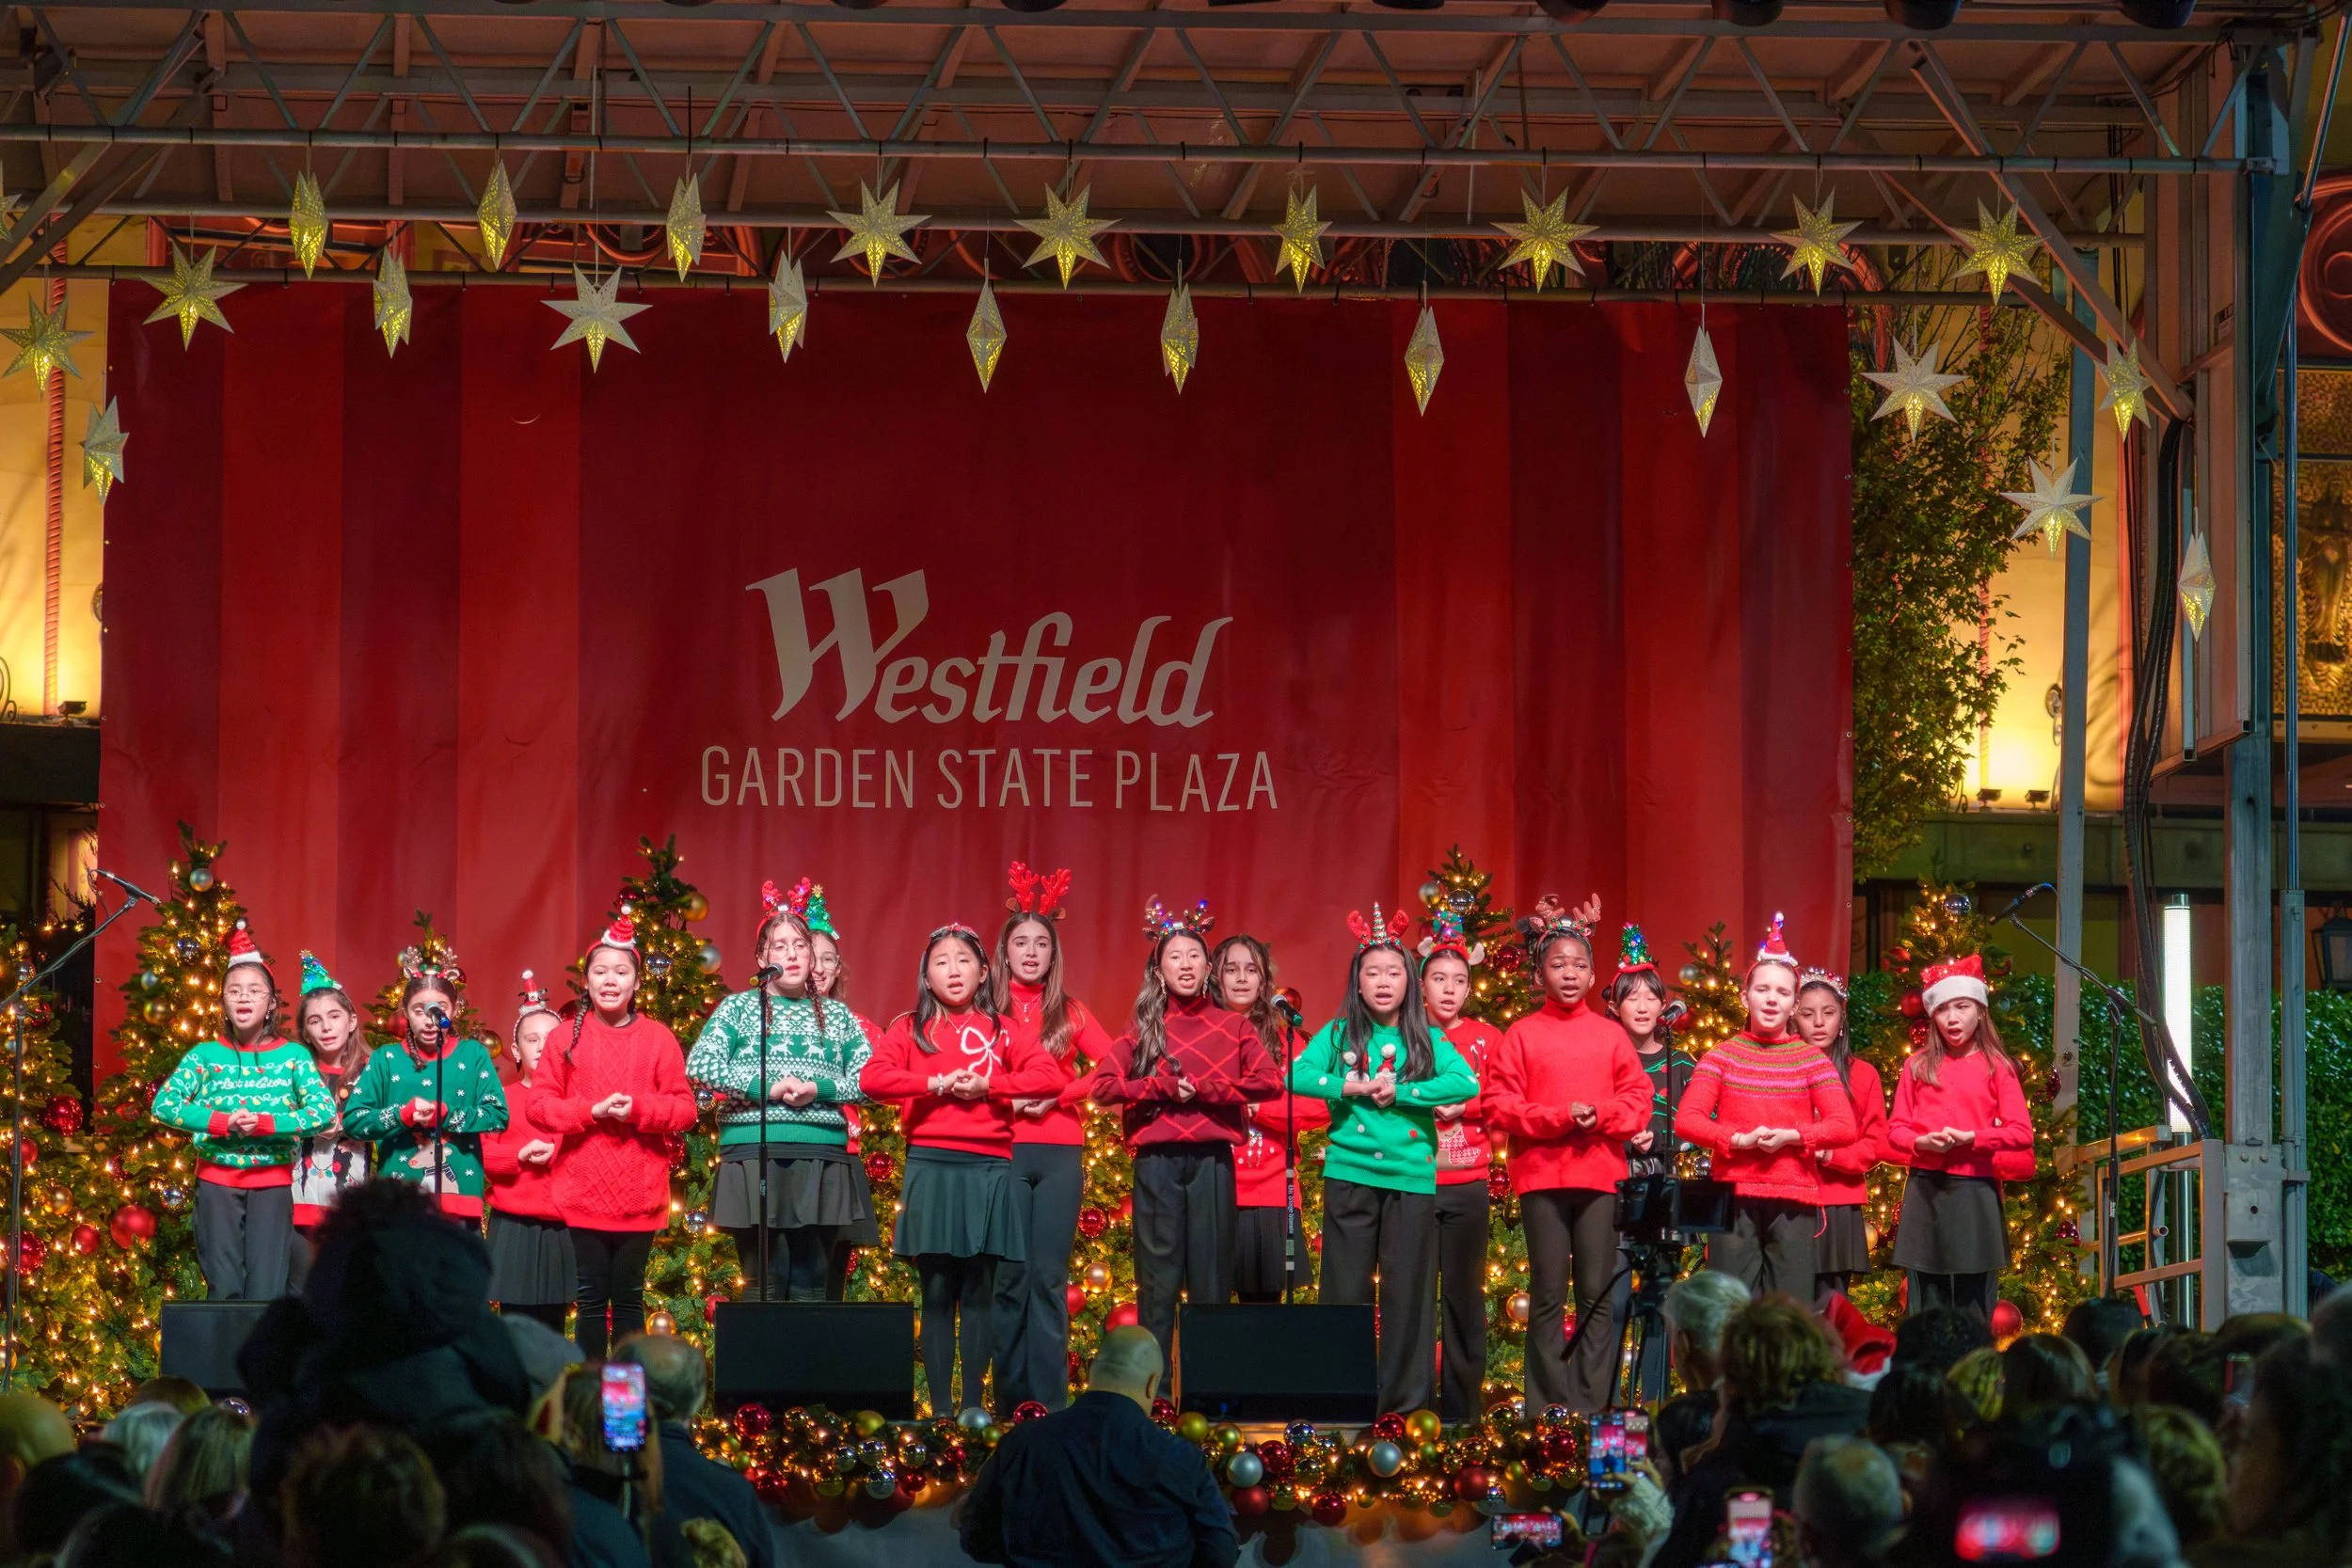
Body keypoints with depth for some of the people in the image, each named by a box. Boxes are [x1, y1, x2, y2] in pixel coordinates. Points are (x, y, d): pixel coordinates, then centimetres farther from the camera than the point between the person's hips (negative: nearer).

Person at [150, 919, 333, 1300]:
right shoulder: (206, 1055, 3)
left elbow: (324, 1111, -10)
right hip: (218, 1183, 1)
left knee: (266, 1293, -3)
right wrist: (222, 1123, -18)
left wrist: (265, 1124, -20)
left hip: (272, 1184, -1)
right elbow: (164, 1104, -7)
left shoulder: (292, 1056, 2)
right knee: (225, 1290, 1)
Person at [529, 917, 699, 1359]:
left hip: (640, 1195, 0)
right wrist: (591, 1110, -15)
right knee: (591, 1299, 2)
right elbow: (540, 1106, -1)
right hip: (583, 1191, 0)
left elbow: (685, 1108, 1)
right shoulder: (566, 1038, 4)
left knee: (629, 1298, 6)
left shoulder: (658, 1038, 4)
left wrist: (638, 1108, -15)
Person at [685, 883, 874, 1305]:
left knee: (810, 1286, 1)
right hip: (754, 1158, -2)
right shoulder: (739, 1008, 8)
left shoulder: (836, 1016, 15)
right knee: (766, 1286, -5)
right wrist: (765, 1087, -13)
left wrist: (819, 1089, -9)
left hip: (822, 1160, 2)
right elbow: (699, 1065, -5)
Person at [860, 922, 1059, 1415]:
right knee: (937, 1291, -1)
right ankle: (940, 1407, 0)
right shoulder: (911, 1029, 9)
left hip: (988, 1169, 1)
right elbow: (871, 1078, -6)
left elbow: (1047, 1073, 0)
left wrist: (987, 1085, -11)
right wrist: (935, 1084, -13)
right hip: (930, 1166, -1)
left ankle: (974, 1404, 6)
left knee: (979, 1292, 2)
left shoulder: (998, 1029, 12)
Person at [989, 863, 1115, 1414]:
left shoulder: (1070, 1013, 12)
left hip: (1060, 1152, 1)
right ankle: (1011, 1399, 1)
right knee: (1011, 1275, -3)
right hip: (1004, 1150, -1)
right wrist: (1007, 1098, -14)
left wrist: (1059, 1093, -9)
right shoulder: (987, 1012, 8)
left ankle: (1051, 1400, -1)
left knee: (1050, 1277, -1)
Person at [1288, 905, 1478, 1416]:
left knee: (1409, 1290, 1)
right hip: (1350, 1174, 0)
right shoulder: (1338, 1034, 6)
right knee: (1346, 1287, 2)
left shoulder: (1427, 1041, 6)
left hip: (1413, 1177, 0)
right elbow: (1298, 1076, -6)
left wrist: (1399, 1091, -14)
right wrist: (1349, 1088, -17)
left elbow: (1466, 1083, -9)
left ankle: (1409, 1398, 7)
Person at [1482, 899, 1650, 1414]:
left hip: (1600, 1173, 2)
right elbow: (1500, 1102, -2)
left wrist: (1601, 1116, -12)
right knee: (1548, 1295, 1)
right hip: (1541, 1174, -2)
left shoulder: (1610, 1034, 10)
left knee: (1598, 1294, 1)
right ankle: (1551, 1404, 4)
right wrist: (1559, 1118, -14)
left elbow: (1637, 1098, 7)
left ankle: (1593, 1402, 4)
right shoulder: (1522, 1034, 4)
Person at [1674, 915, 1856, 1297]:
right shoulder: (1722, 1056, 6)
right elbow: (1686, 1121, -2)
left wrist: (1791, 1136, -13)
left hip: (1794, 1202, 0)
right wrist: (1740, 1140, -15)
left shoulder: (1811, 1060, 6)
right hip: (1734, 1197, 0)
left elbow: (1844, 1126, 0)